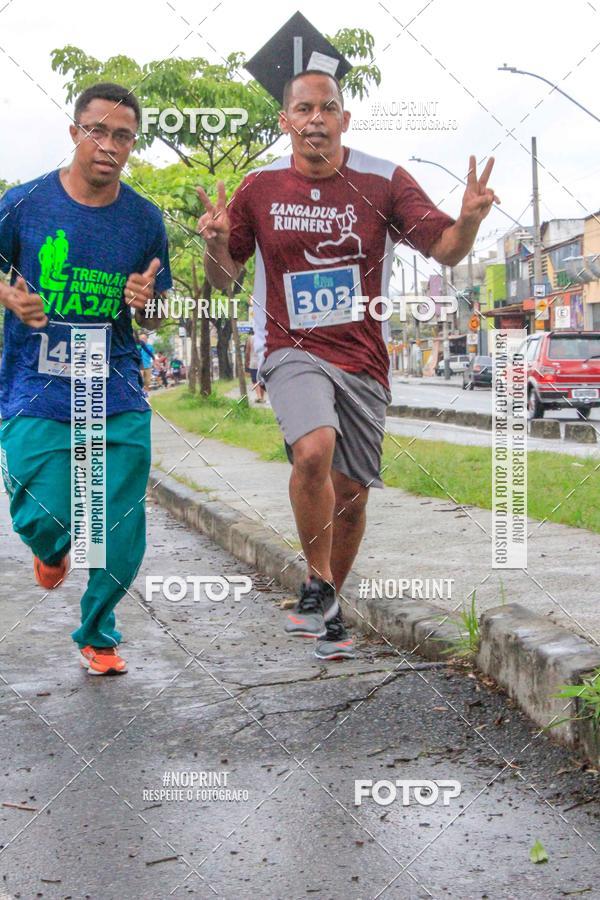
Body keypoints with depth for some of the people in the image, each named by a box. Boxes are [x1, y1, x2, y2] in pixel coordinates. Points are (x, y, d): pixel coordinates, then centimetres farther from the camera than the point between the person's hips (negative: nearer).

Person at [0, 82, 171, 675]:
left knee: (121, 534, 1)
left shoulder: (146, 220, 2)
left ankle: (97, 634, 26)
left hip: (118, 399, 2)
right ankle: (53, 548, 31)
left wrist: (144, 303, -12)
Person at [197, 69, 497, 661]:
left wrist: (468, 219, -23)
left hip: (363, 358, 2)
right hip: (292, 350, -2)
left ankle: (326, 607, 30)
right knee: (314, 451, -30)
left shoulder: (384, 182, -2)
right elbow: (224, 278, 9)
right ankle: (318, 585, -8)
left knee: (351, 492, 6)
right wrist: (217, 242, -14)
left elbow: (444, 251, -1)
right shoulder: (259, 188, 1)